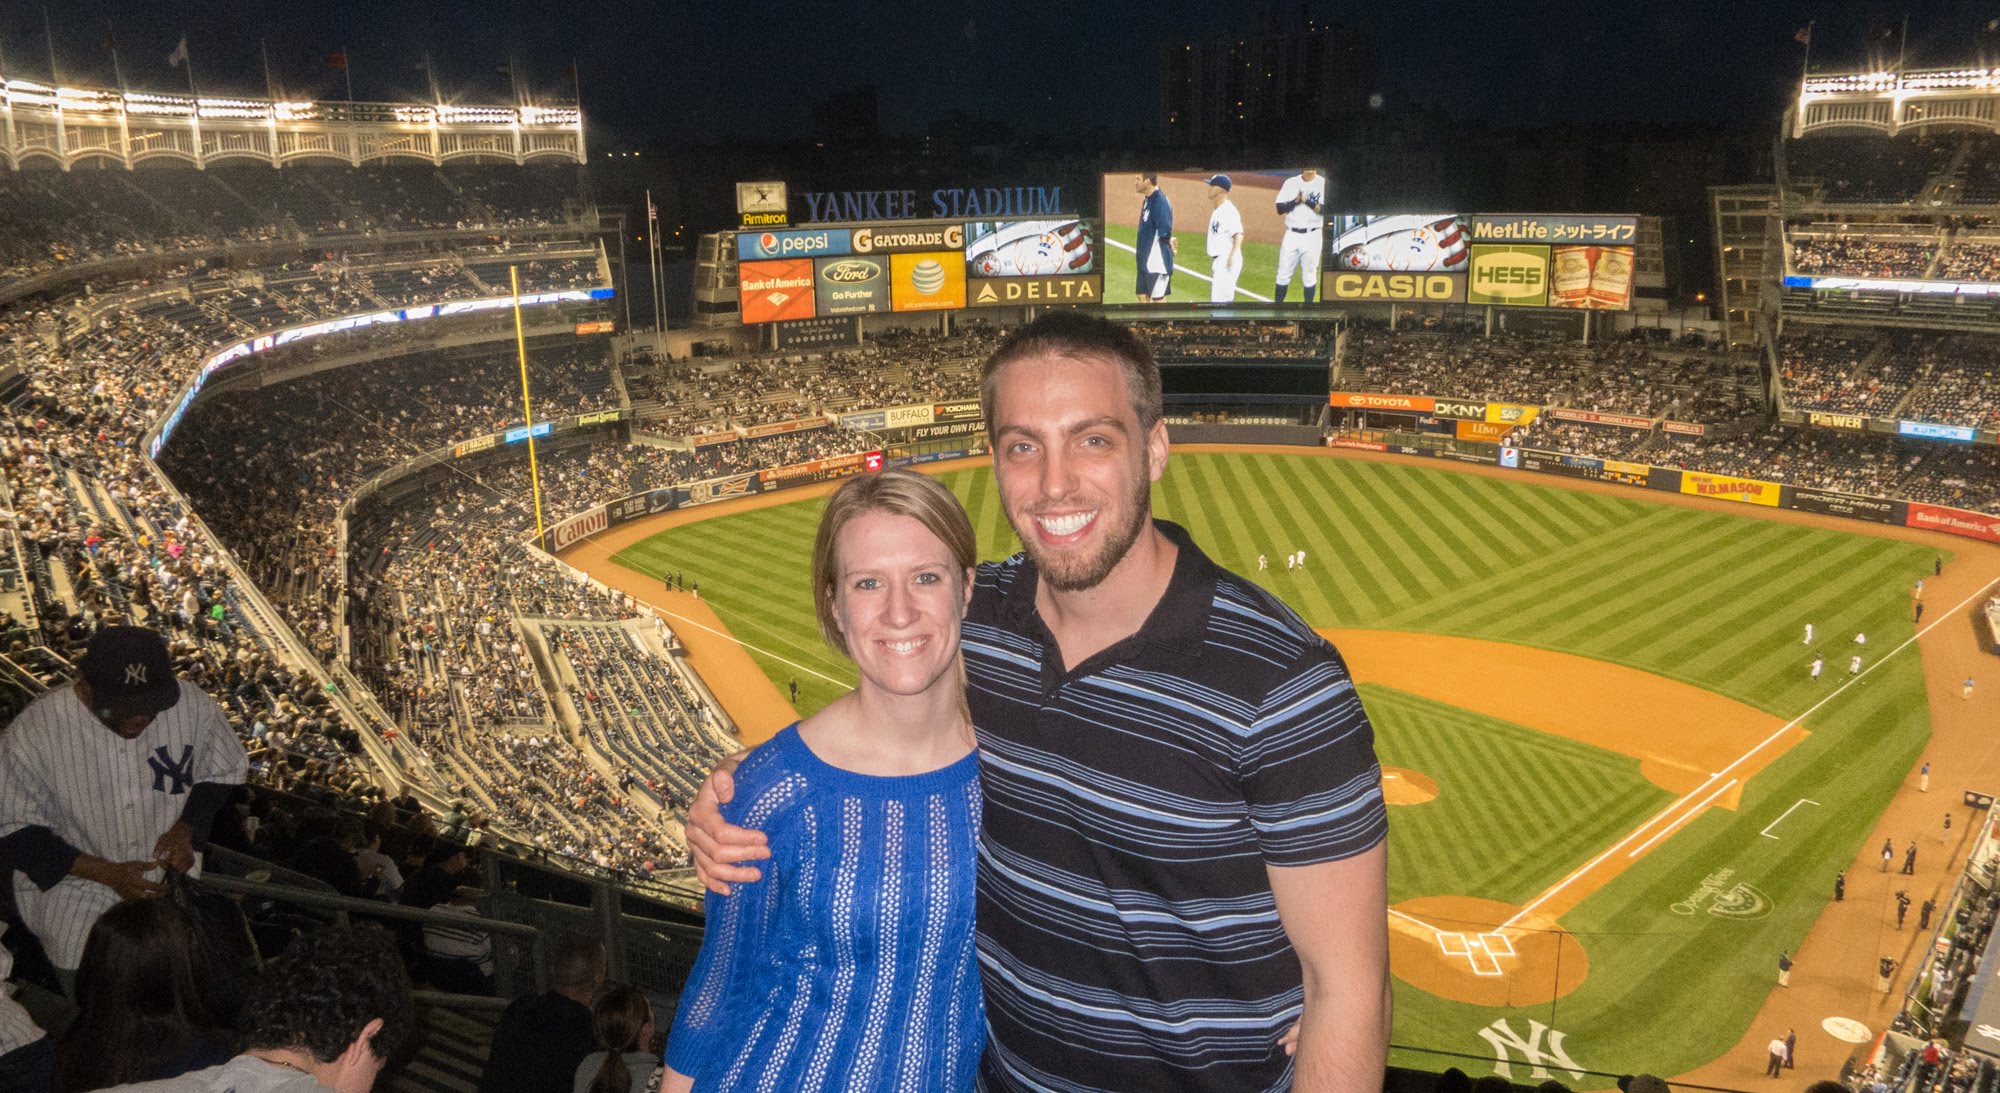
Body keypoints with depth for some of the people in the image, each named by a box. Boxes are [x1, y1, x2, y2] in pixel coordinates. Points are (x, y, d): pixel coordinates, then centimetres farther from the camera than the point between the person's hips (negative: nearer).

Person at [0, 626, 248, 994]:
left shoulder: (192, 705, -19)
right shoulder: (36, 730, -24)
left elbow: (222, 774, 1)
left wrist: (185, 829, -15)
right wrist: (106, 872, -20)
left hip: (166, 877, 2)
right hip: (78, 891, -2)